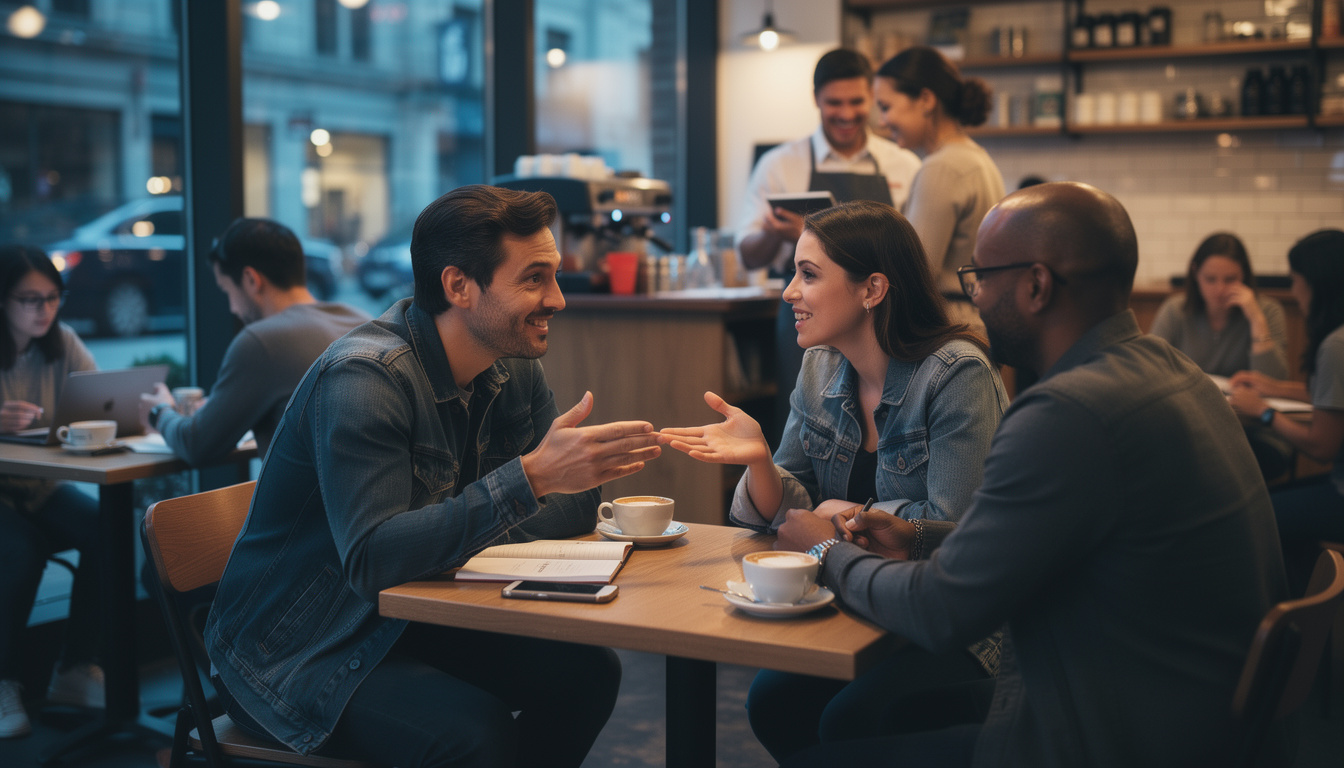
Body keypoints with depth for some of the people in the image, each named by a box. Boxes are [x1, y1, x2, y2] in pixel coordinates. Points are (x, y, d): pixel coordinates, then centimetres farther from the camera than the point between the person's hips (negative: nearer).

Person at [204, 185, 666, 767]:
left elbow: (574, 506, -1)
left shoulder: (512, 366, 0)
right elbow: (371, 559, -35)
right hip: (296, 651, -7)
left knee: (587, 671, -9)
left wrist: (458, 536, -19)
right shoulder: (364, 378, -25)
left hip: (413, 620, 8)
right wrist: (531, 475, -40)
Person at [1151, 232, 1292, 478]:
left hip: (1245, 423, 0)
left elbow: (1273, 385, -12)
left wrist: (1257, 321, -18)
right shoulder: (1175, 311, 1)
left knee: (1275, 452, -33)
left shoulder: (1267, 311, -1)